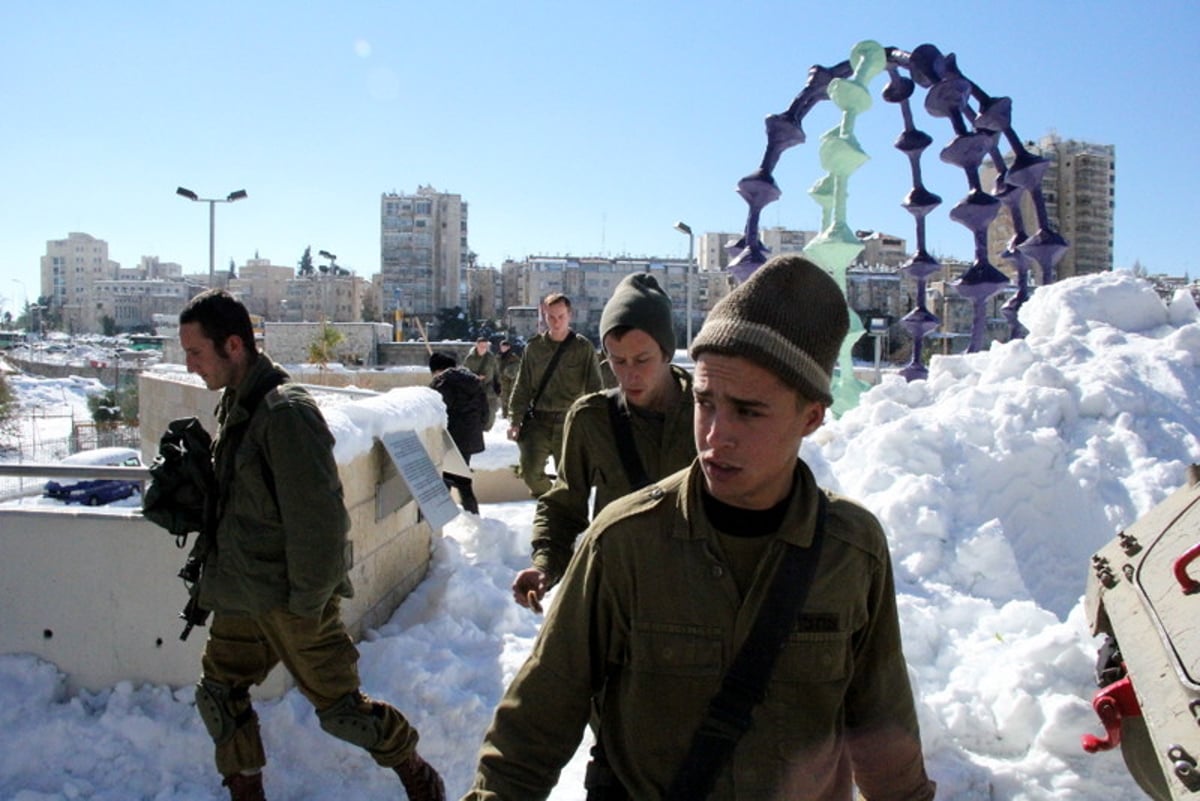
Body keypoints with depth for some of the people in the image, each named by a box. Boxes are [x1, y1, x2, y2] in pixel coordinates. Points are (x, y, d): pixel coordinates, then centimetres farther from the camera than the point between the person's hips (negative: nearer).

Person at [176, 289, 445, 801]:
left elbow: (319, 519, -24)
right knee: (218, 696, 14)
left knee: (339, 707, 2)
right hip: (241, 596, 9)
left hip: (289, 600, -9)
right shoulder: (235, 405, 8)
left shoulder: (285, 412, -23)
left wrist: (307, 602, -19)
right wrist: (217, 577, 18)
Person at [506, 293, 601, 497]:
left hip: (569, 422, -2)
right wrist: (515, 420, 1)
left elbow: (594, 387, -3)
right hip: (538, 420, 2)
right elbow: (522, 387, 8)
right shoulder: (534, 347, 5)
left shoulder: (583, 347, -2)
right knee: (530, 470, -5)